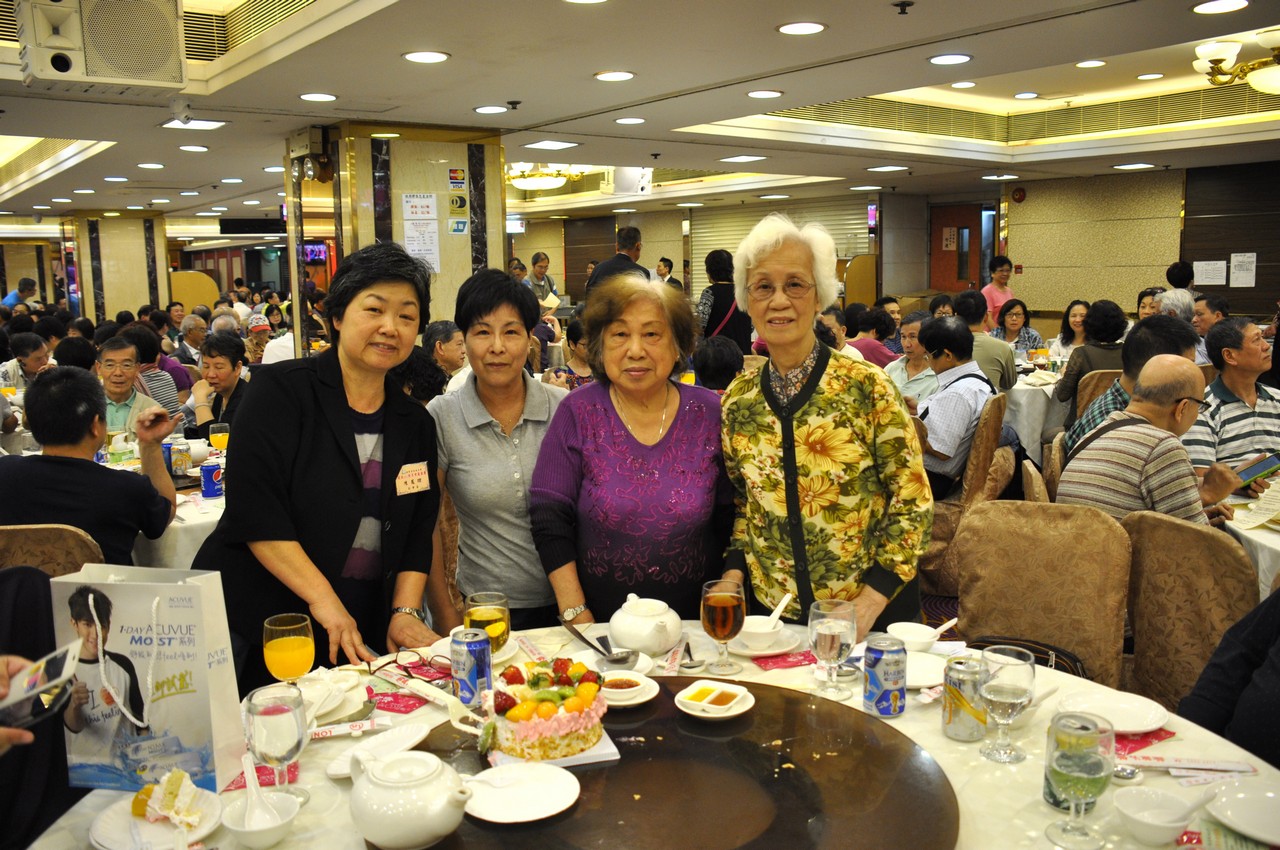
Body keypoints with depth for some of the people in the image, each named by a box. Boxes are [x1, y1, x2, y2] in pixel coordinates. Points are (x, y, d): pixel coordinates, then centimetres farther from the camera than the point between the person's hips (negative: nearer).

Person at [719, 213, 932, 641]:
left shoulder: (867, 388, -13)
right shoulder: (738, 399, -1)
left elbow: (912, 500, -10)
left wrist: (869, 602, -16)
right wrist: (734, 571, -4)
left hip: (873, 612, -3)